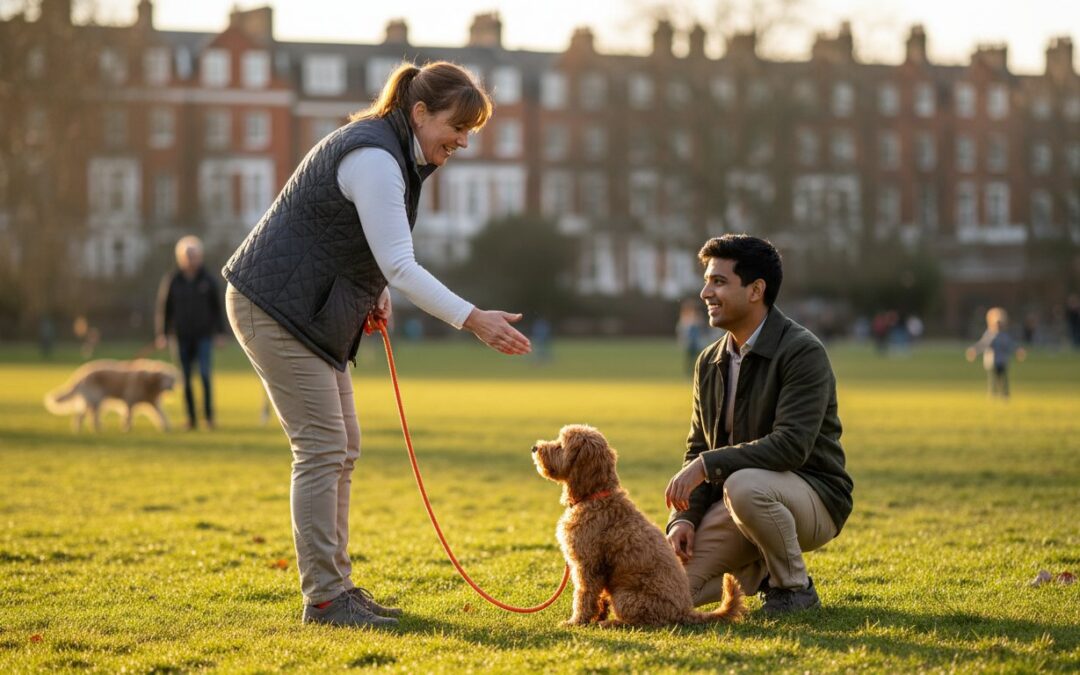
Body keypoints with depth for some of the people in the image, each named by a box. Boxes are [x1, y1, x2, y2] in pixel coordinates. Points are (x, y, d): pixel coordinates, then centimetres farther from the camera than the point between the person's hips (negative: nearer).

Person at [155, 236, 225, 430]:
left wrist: (220, 332, 3)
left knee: (205, 374, -12)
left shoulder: (207, 280, 2)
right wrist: (162, 334, -3)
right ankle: (191, 418, 10)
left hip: (204, 335, -1)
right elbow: (164, 307, 2)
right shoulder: (172, 281, 0)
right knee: (186, 379, 4)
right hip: (182, 337, 1)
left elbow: (217, 307, 7)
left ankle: (209, 416, -7)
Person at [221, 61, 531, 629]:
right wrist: (473, 321, -33)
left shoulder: (397, 155, 11)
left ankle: (335, 585, 16)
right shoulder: (374, 157, -21)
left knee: (341, 449, 11)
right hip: (276, 306, -10)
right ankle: (324, 598, -7)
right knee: (322, 448, -11)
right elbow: (400, 266, -28)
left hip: (314, 313, 10)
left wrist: (376, 290, 5)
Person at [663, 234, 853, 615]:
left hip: (812, 498, -6)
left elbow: (791, 445, -26)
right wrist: (684, 516, -8)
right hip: (734, 500, 6)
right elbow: (698, 451, 9)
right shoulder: (709, 363, 7)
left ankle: (795, 587, -13)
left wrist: (708, 465, -30)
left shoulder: (802, 352, -16)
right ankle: (761, 571, 15)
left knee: (743, 485, -39)